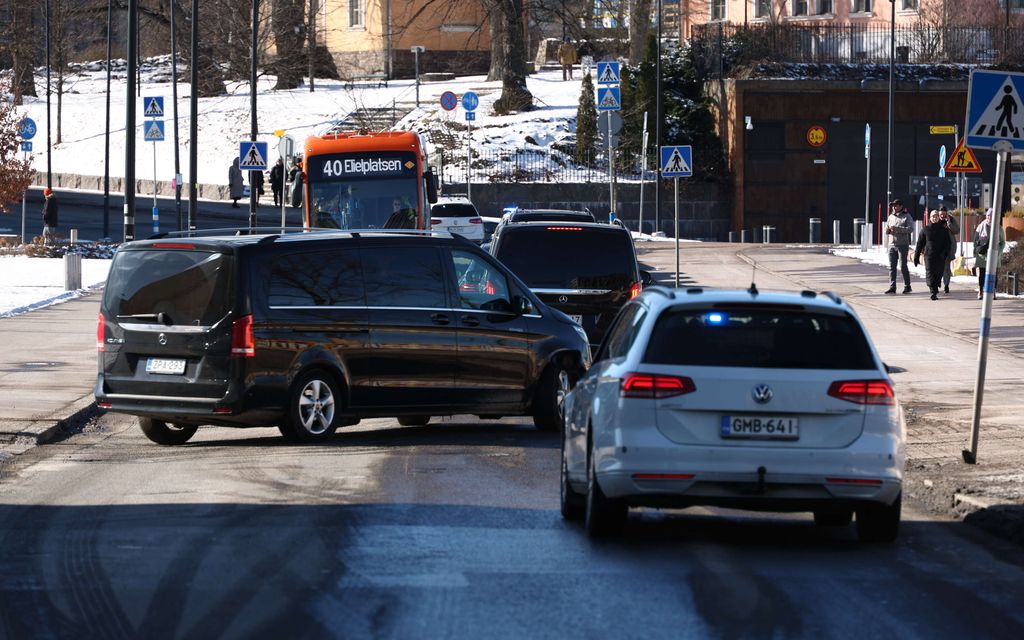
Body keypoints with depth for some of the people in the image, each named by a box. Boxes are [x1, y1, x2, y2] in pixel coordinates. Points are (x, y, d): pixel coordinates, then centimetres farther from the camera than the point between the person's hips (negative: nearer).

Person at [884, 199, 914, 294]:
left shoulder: (906, 216, -3)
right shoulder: (891, 217, 15)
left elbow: (910, 229, -14)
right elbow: (887, 230, 21)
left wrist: (897, 228, -23)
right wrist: (887, 231, -4)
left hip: (902, 244, -5)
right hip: (892, 244, 5)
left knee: (903, 266, -3)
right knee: (891, 267, 1)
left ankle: (907, 286, 7)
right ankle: (892, 287, 2)